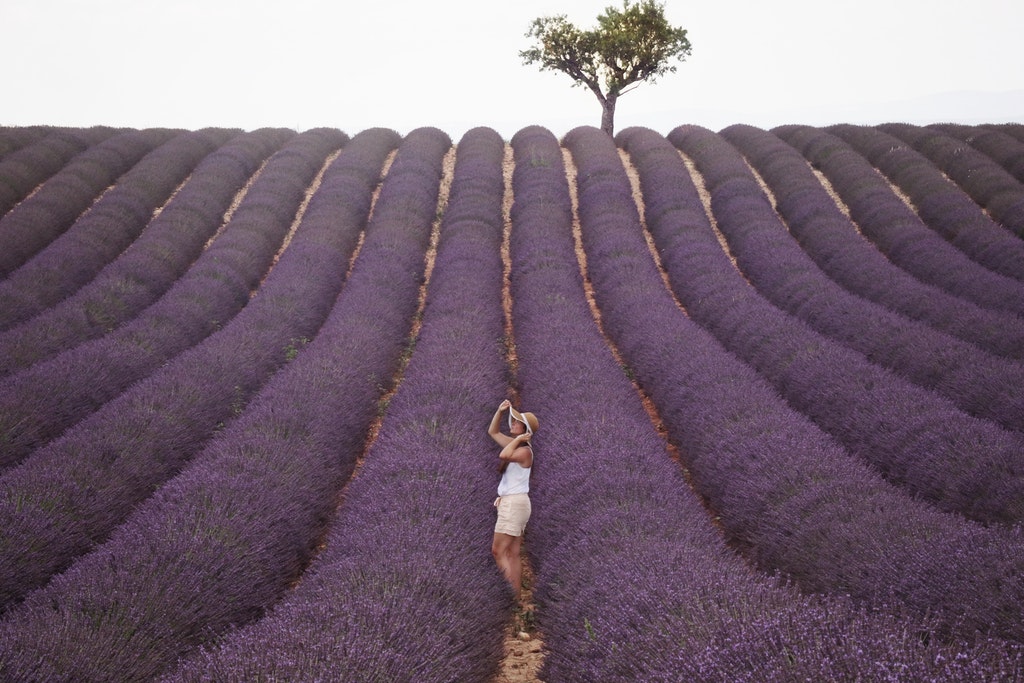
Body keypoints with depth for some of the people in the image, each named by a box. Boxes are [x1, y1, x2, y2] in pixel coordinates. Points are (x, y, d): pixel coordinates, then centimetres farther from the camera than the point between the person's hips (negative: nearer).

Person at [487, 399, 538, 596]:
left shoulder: (525, 450, -15)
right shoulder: (515, 445, 12)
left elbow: (504, 455, -35)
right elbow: (493, 432, 24)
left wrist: (517, 439, -20)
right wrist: (500, 411, 11)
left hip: (515, 503, -10)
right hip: (510, 502, 10)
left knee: (498, 551, -10)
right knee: (513, 554, 8)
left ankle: (511, 596, -11)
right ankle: (516, 596, 8)